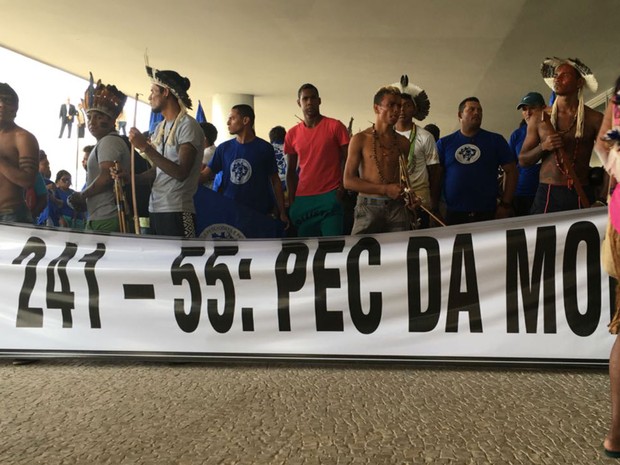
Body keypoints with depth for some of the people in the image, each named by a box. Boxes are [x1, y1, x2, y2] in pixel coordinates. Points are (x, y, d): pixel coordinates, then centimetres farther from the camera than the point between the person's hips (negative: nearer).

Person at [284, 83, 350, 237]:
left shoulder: (335, 126, 0)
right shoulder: (292, 134, 10)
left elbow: (347, 160, 0)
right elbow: (291, 170, 14)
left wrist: (342, 188, -13)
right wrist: (292, 199, 5)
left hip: (330, 197, -3)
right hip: (302, 199, 4)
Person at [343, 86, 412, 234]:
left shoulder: (403, 142, 10)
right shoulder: (361, 139, -1)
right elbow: (348, 181, -6)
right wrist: (385, 189, -11)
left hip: (397, 207, 3)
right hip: (369, 207, -3)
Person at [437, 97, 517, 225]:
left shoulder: (495, 140, 5)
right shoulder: (444, 143, 5)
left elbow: (511, 171, 6)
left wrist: (505, 204, -1)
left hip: (487, 214, 0)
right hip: (452, 214, 0)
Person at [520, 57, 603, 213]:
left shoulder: (594, 119, 3)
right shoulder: (539, 118, 7)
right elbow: (523, 160, 10)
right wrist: (543, 147, -9)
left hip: (580, 195, -1)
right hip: (546, 194, 1)